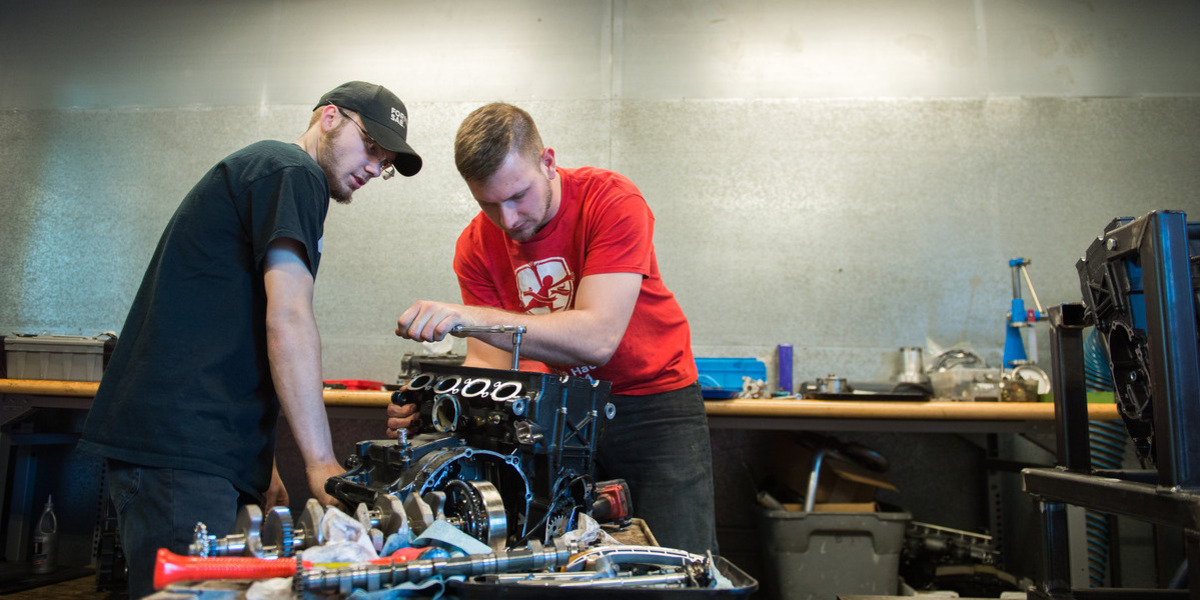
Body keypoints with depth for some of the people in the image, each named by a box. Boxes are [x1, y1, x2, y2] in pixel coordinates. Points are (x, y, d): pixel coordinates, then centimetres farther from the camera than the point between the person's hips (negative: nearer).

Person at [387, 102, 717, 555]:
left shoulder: (612, 200, -21)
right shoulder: (477, 246, -6)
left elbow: (598, 338, -31)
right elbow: (490, 363, -8)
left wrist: (475, 318, -40)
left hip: (654, 397, -3)